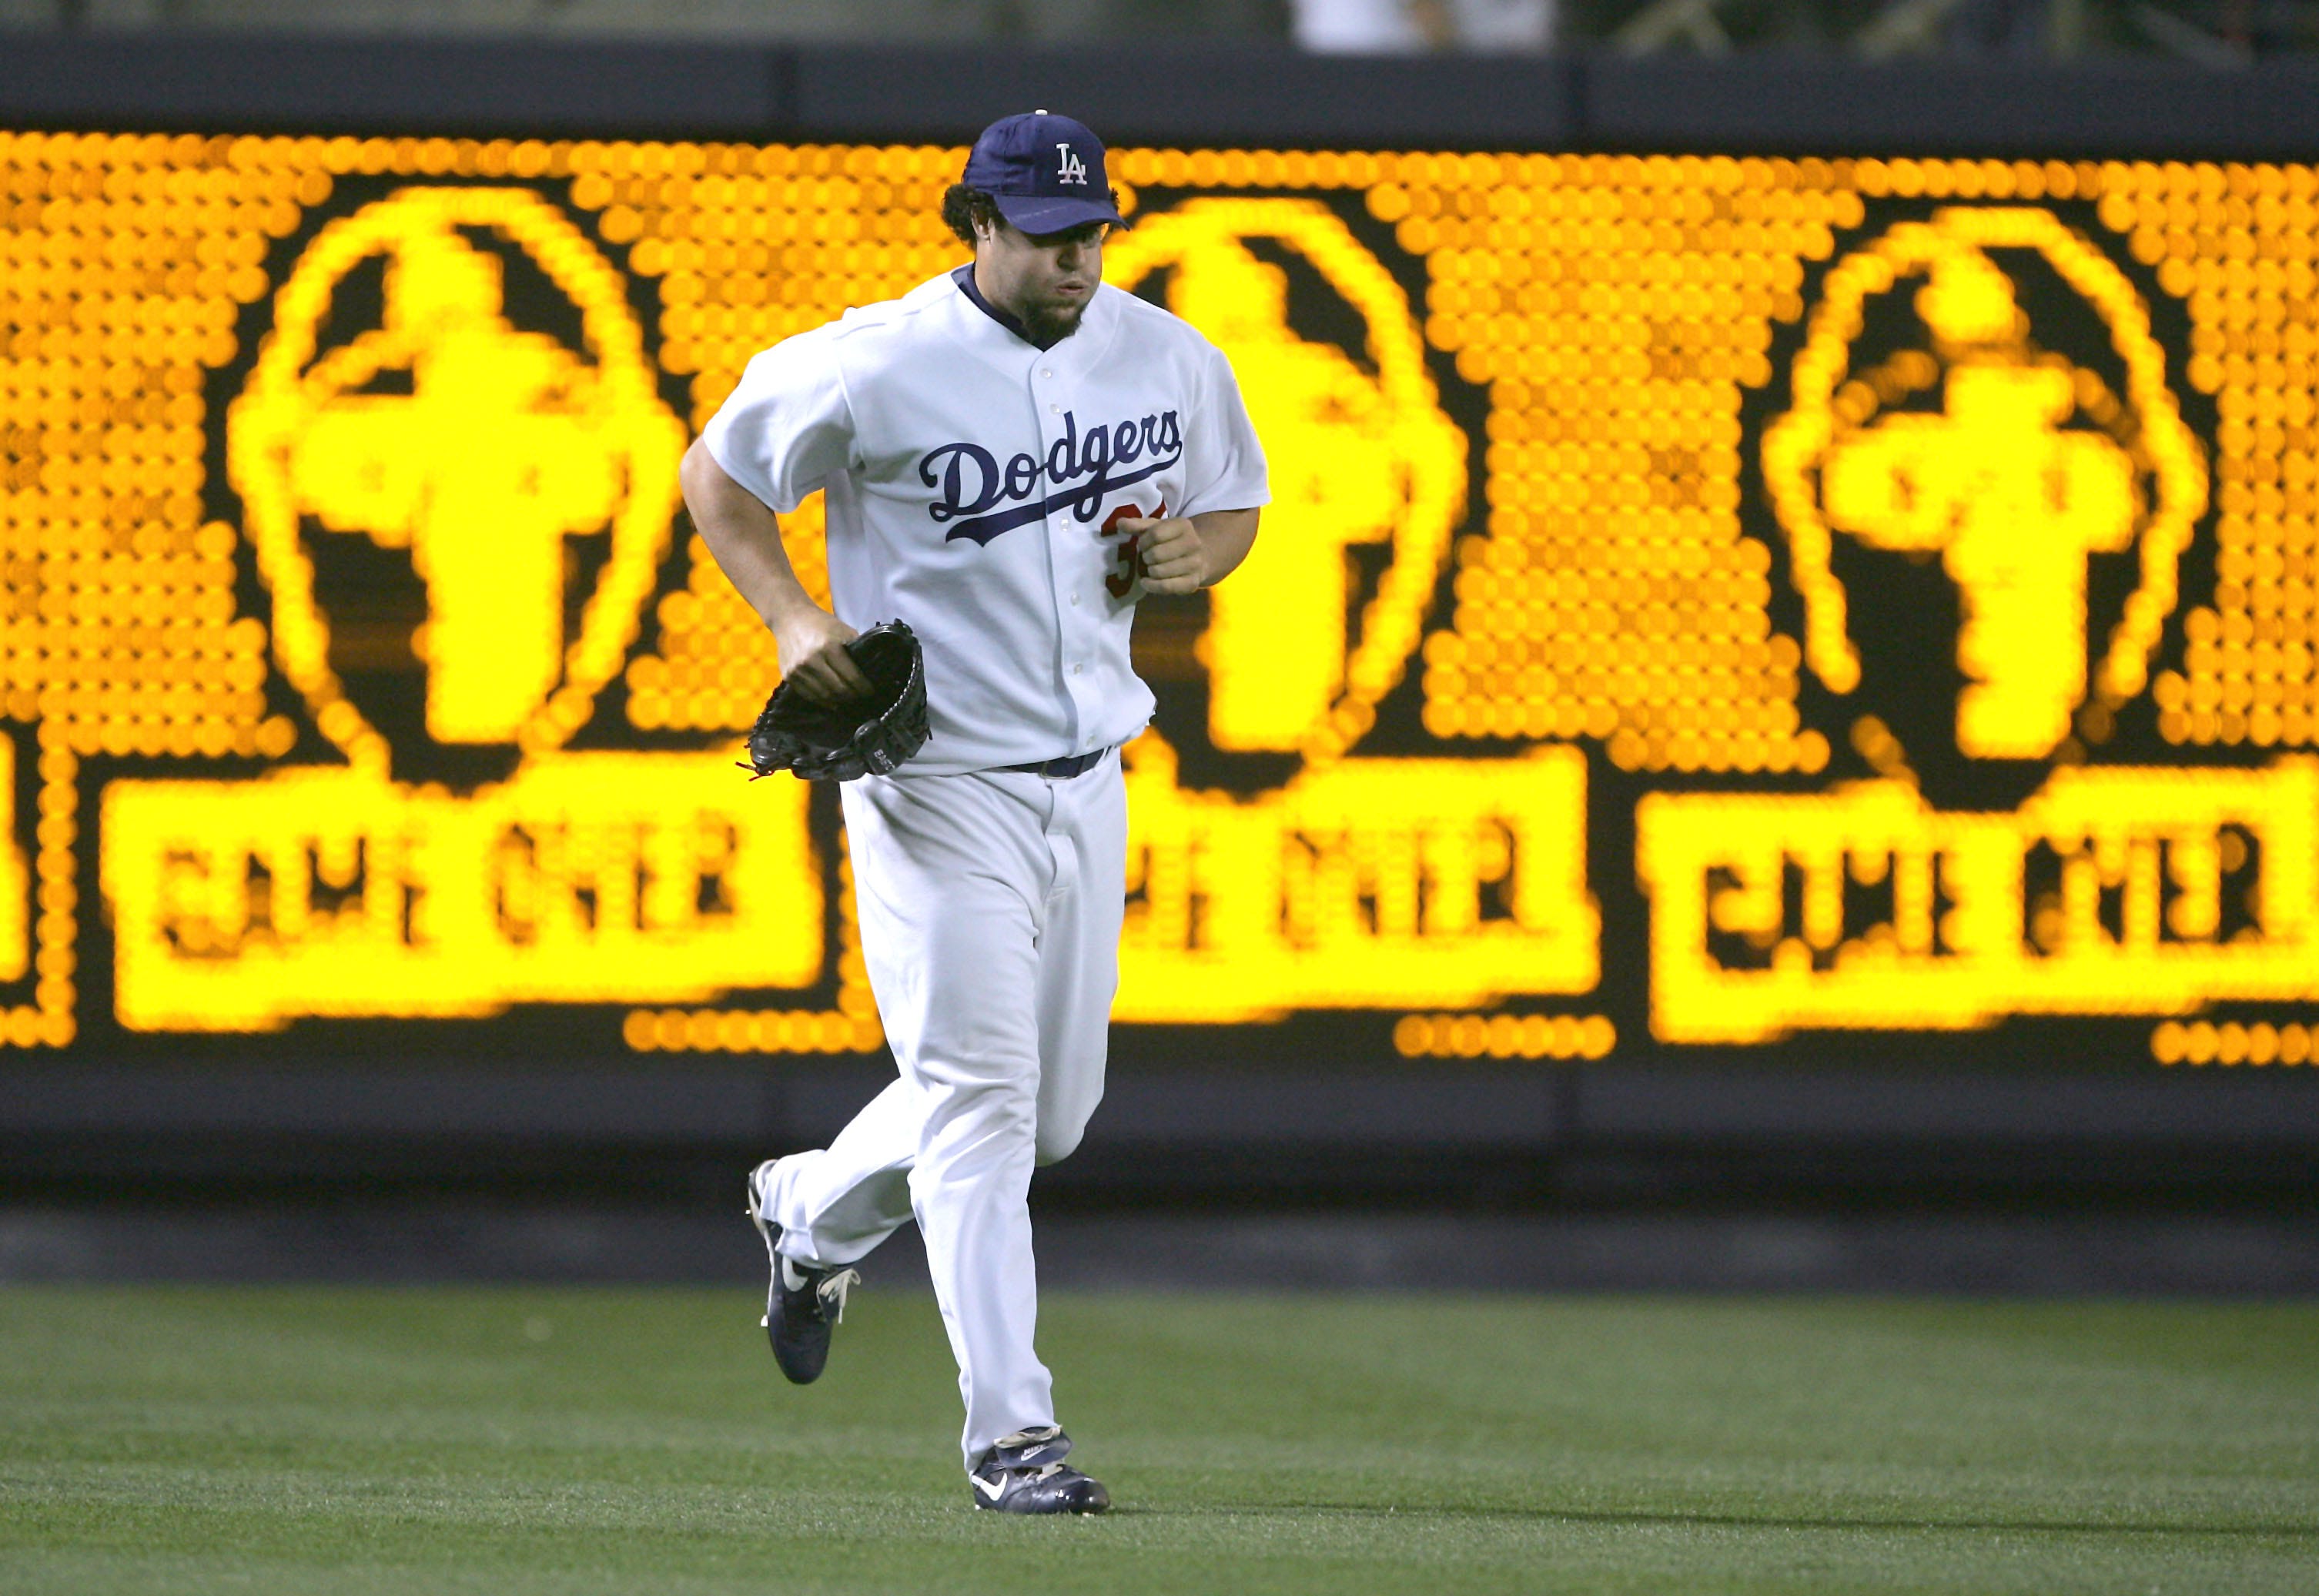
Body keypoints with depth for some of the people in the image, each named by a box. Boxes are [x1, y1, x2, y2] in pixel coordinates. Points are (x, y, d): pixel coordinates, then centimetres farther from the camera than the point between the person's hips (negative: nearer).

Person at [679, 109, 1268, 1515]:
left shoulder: (1173, 361, 3)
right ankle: (1011, 1429, -9)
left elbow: (1235, 503, 18)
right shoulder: (878, 368, -12)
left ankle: (815, 1212, 41)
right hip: (937, 778, -6)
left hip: (1087, 778, 6)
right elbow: (719, 472, -1)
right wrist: (794, 617, -16)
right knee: (982, 1093, -11)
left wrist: (1189, 557, -6)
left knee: (1056, 1108, 14)